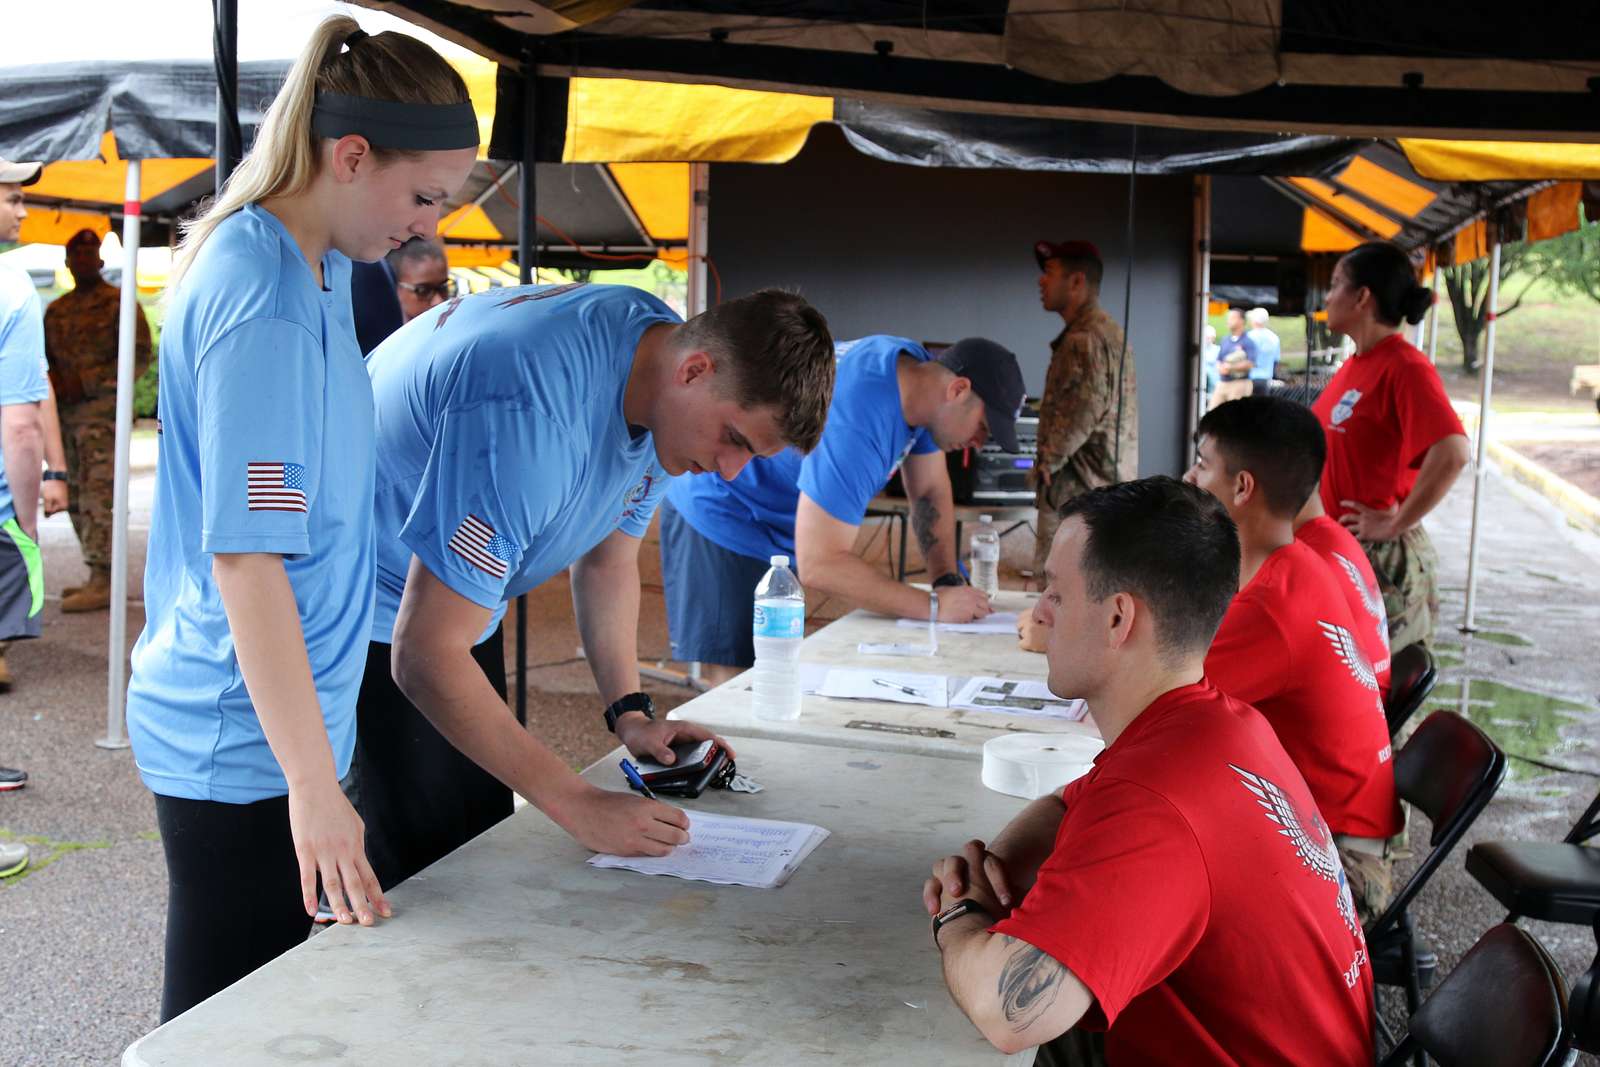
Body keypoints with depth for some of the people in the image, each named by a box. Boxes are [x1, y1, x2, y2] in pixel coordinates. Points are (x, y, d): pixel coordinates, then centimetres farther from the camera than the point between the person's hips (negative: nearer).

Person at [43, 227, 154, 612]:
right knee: (75, 497, 8)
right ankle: (100, 577, 14)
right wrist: (52, 381, -1)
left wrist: (85, 382, -15)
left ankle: (102, 582, -13)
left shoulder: (119, 303, -2)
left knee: (98, 494, -13)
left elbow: (139, 357, -10)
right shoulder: (56, 310, 18)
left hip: (101, 410, -7)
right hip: (63, 412, 7)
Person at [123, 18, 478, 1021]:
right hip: (247, 747, -9)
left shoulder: (318, 265, 8)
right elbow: (246, 555, -24)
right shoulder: (266, 301, -21)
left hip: (263, 722, 9)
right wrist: (313, 783, -23)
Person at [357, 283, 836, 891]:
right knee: (423, 873, -10)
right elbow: (427, 657, -35)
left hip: (460, 592, 8)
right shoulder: (534, 417, -38)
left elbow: (608, 558, 6)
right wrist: (580, 807, -33)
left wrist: (630, 713, -5)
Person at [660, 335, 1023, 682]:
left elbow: (931, 492, 5)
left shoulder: (918, 369, -5)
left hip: (773, 523, 10)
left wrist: (948, 580, -9)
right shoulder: (855, 427, -34)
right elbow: (819, 565, -34)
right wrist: (935, 605, -30)